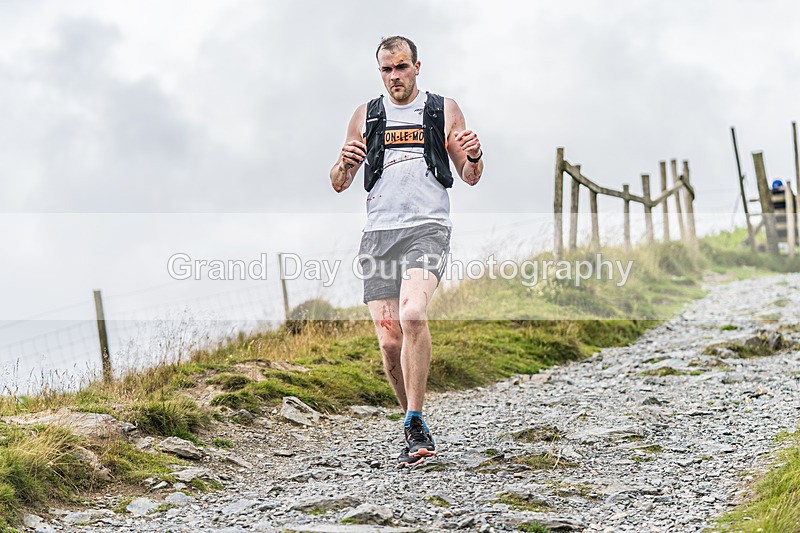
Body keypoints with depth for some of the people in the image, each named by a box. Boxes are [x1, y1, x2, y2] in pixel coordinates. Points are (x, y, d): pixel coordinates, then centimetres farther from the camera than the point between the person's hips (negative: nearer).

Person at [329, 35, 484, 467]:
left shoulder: (444, 110, 10)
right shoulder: (366, 116, 16)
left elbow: (470, 177, 14)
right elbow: (338, 184, 18)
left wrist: (473, 156, -9)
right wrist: (345, 163, -6)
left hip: (427, 227, -3)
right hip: (378, 234, 3)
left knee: (412, 314, -28)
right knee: (389, 340, -3)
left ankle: (415, 425, -22)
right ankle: (416, 429, 16)